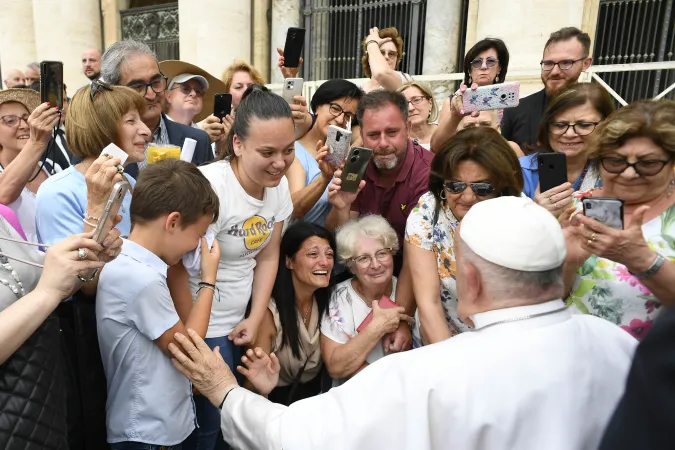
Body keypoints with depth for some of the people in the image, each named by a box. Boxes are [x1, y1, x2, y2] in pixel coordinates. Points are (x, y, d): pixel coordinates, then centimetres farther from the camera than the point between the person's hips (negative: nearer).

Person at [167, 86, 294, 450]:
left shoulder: (279, 185, -5)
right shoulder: (209, 187, -25)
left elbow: (267, 257, 3)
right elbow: (177, 270, -20)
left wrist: (256, 318, -1)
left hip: (239, 322, 6)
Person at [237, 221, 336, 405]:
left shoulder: (328, 301, -10)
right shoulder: (269, 311, -24)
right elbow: (254, 388, -18)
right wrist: (262, 388, -39)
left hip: (317, 392, 4)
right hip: (279, 398, -4)